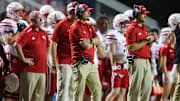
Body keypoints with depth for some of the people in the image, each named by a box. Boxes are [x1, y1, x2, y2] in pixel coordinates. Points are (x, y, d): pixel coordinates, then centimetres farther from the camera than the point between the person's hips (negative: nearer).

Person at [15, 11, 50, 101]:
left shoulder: (43, 33, 14)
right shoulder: (27, 32, -11)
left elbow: (48, 46, 30)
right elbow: (17, 45, -21)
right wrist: (23, 59, -17)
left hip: (42, 69, 8)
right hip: (30, 70, -8)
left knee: (39, 94, 10)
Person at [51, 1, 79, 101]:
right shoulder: (61, 25, -6)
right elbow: (53, 44, -6)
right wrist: (54, 62, -11)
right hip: (64, 62, -6)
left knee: (72, 89, 10)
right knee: (63, 88, -6)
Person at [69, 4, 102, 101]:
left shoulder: (89, 27, 19)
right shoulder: (75, 27, -9)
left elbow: (98, 41, 10)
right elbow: (86, 45, -15)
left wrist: (90, 41, -10)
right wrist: (94, 41, 5)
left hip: (91, 63, 9)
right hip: (81, 63, -9)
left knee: (97, 88, 10)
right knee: (79, 92, -6)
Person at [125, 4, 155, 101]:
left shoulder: (144, 28, 18)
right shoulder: (131, 29, -9)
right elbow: (131, 48, -18)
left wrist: (151, 40, 5)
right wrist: (146, 41, -15)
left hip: (146, 61, 9)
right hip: (137, 61, -9)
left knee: (147, 88, 9)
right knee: (135, 89, -6)